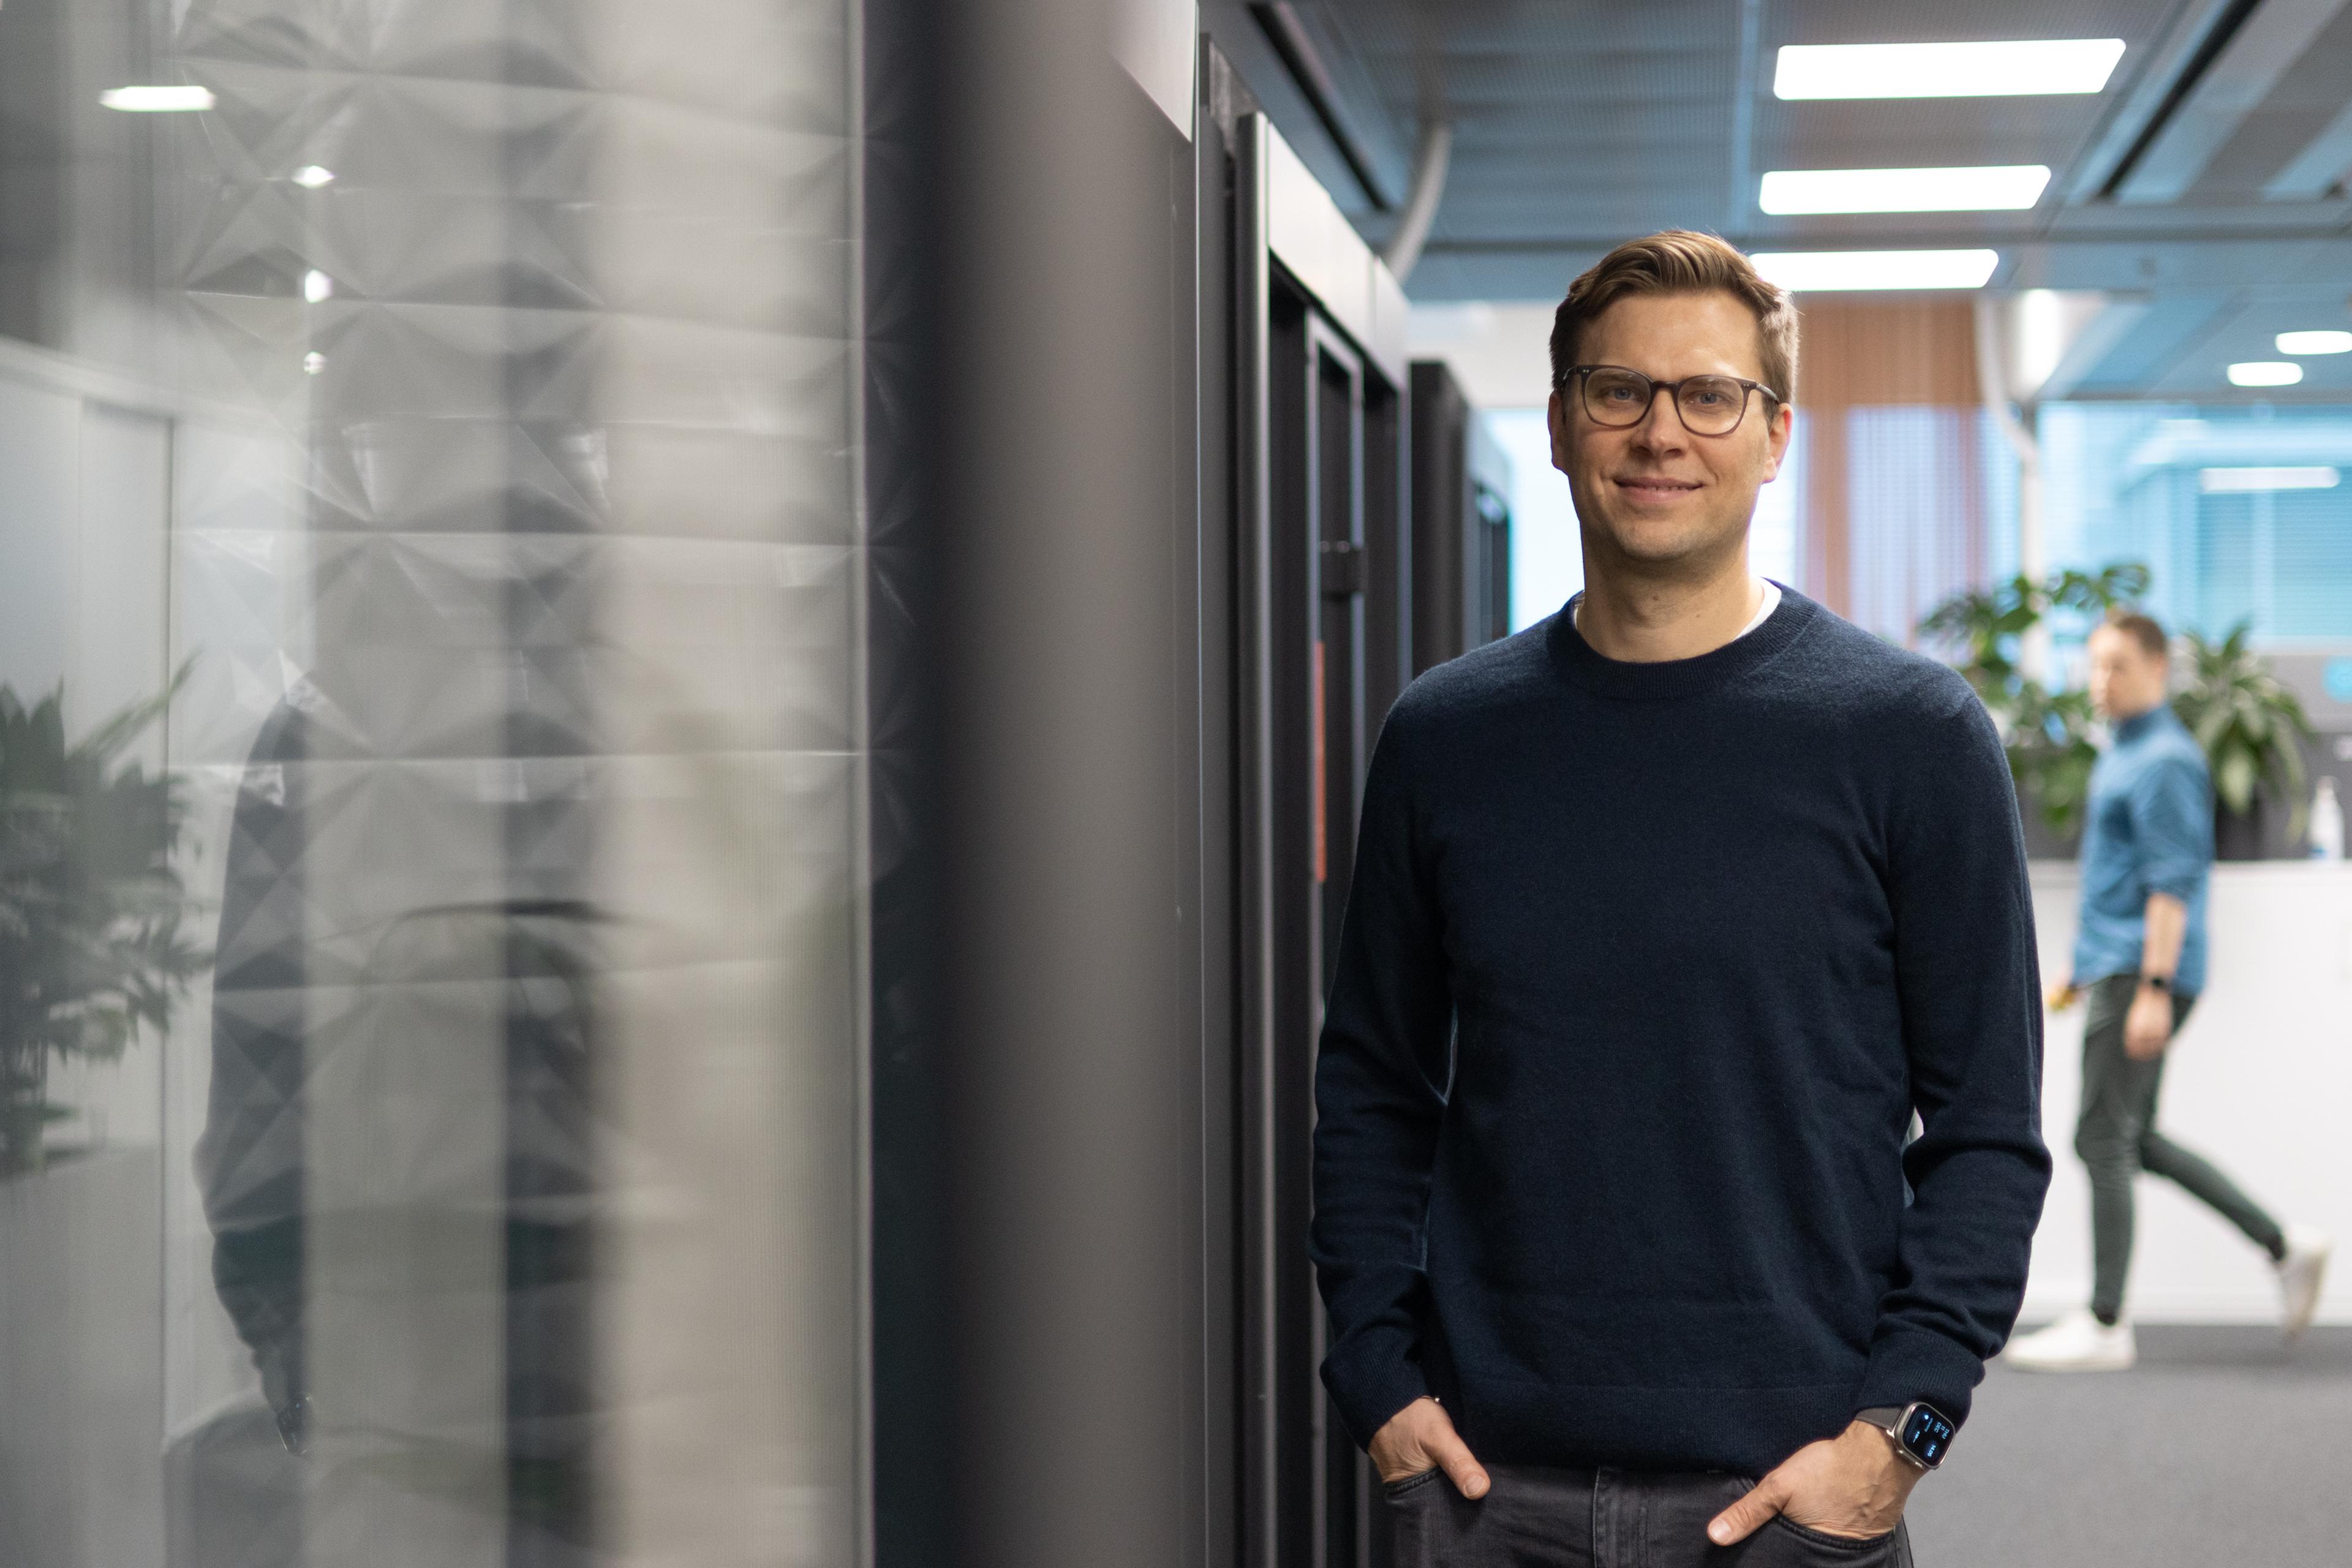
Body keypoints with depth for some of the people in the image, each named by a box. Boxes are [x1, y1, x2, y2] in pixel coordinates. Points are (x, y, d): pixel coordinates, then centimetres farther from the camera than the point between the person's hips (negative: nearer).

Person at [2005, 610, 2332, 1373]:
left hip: (2140, 972, -10)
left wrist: (2153, 990, -24)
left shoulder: (2166, 760, -13)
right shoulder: (2122, 757, 17)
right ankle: (2283, 1245, 19)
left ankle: (2105, 1325, -2)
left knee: (2104, 1140, -7)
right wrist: (2081, 969, 25)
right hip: (2114, 968, 10)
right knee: (2131, 1141, 14)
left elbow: (2171, 883, -19)